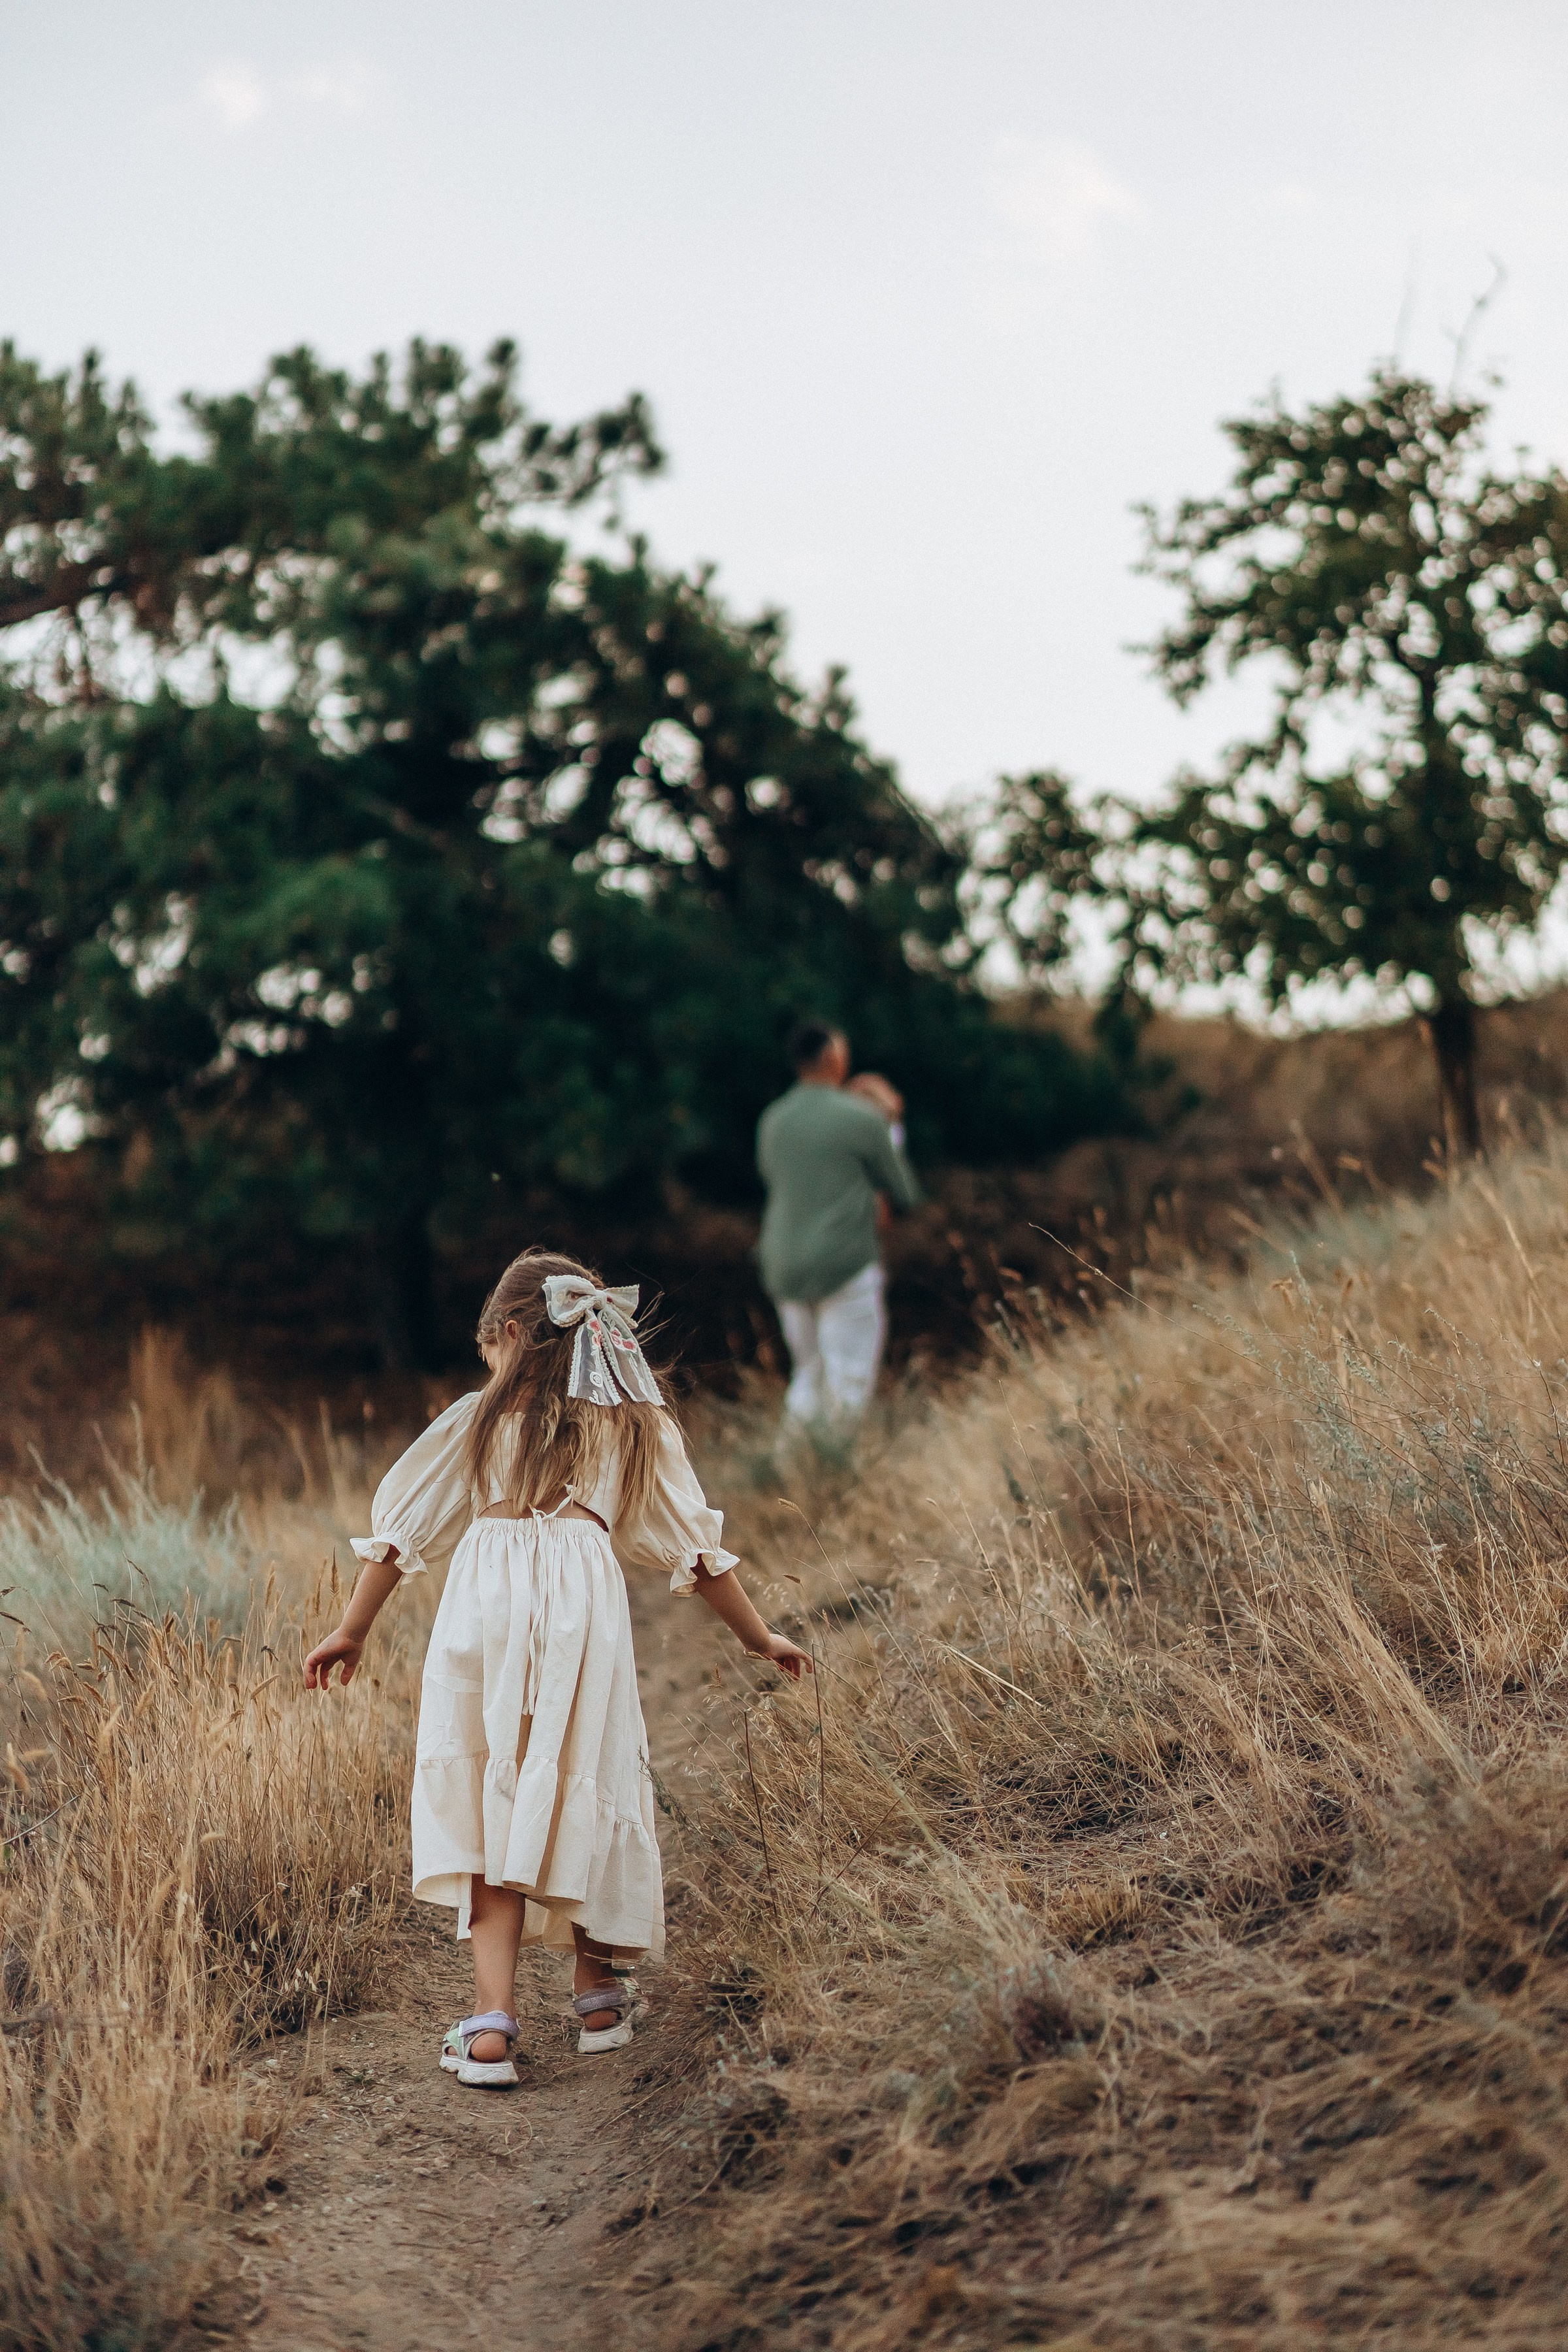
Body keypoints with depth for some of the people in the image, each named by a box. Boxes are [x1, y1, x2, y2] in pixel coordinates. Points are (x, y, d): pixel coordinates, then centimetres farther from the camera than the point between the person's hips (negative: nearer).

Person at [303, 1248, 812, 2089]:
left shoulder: (477, 1418, 15)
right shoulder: (634, 1426, 16)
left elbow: (402, 1530, 18)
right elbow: (695, 1547, 17)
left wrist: (352, 1631, 26)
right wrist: (758, 1638, 26)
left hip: (484, 1609, 0)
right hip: (583, 1607, 1)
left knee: (490, 1808, 3)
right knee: (584, 1796, 13)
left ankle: (493, 2022, -4)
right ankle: (597, 1999, 26)